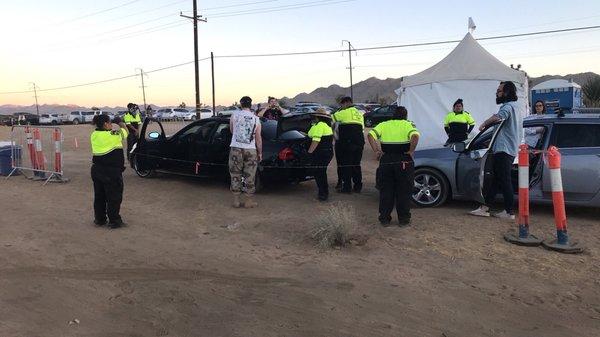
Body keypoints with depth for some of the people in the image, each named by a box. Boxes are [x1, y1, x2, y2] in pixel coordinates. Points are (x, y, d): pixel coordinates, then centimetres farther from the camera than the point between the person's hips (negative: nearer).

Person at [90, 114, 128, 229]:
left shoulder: (94, 135, 3)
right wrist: (120, 122, 18)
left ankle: (99, 219, 27)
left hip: (96, 170, 7)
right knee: (114, 197, 3)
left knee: (99, 196, 17)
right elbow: (125, 131, 2)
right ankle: (114, 221, 8)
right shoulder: (113, 135, -16)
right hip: (112, 171, -7)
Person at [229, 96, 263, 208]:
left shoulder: (235, 115, -2)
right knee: (250, 177, 7)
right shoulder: (256, 119, -1)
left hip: (236, 149, 0)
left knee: (235, 175, 9)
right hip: (251, 150, 0)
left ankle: (236, 200, 15)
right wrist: (260, 153, 10)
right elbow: (258, 138, 0)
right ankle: (249, 201, 12)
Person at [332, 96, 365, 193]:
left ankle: (347, 187, 1)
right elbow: (362, 128, 18)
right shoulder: (359, 113, 17)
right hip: (359, 142, 7)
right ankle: (358, 186, 17)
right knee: (356, 165, 13)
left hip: (347, 142, -7)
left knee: (346, 165, 0)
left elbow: (332, 118, 1)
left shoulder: (345, 112, -4)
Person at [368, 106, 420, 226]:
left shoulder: (384, 125, 10)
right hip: (403, 161, -2)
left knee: (385, 191, 11)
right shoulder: (408, 124, 3)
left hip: (386, 161, 2)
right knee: (404, 192, 9)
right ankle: (403, 219, 14)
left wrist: (376, 151, -3)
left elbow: (370, 135, -5)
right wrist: (411, 151, -9)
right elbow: (415, 136, -18)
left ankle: (384, 219, 15)